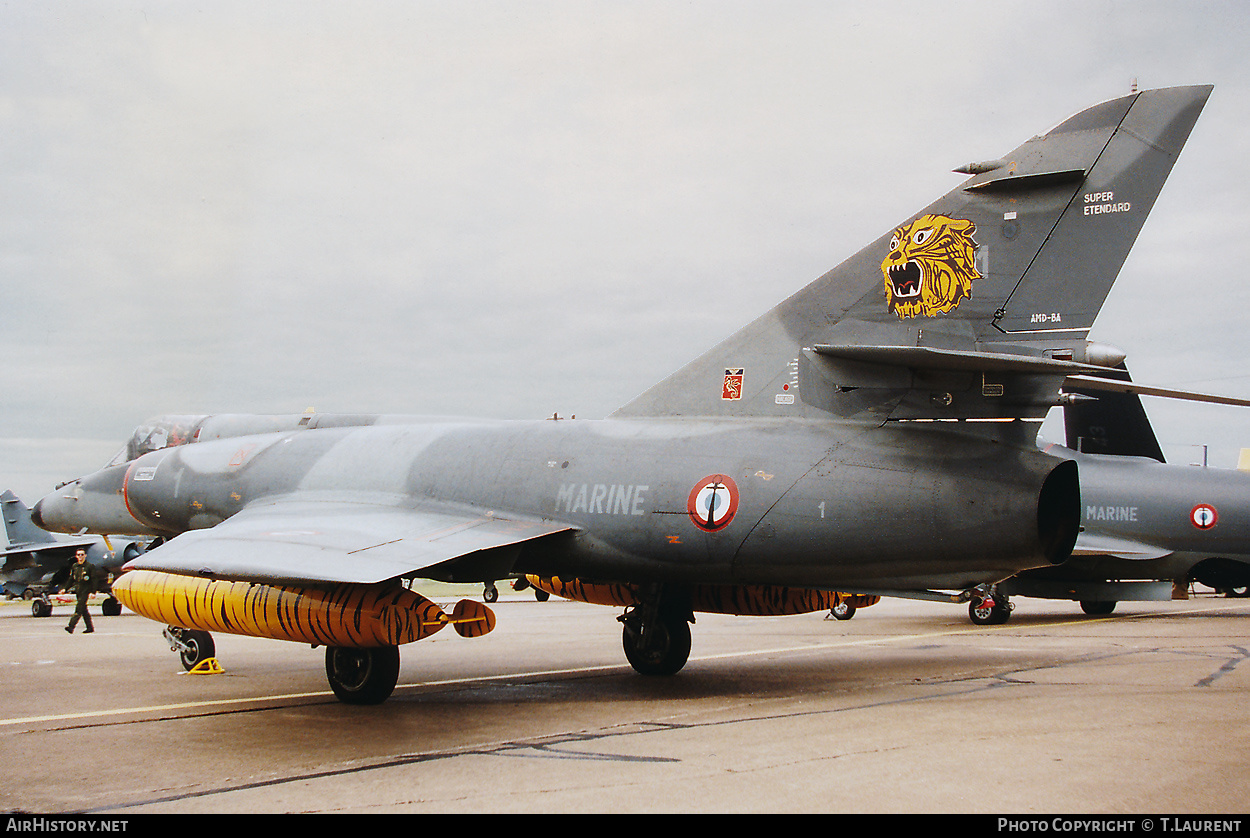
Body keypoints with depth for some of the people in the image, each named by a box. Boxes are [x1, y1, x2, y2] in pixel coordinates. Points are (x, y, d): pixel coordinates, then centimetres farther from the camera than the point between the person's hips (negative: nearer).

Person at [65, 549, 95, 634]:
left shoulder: (89, 566, -5)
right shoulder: (74, 566, 11)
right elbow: (71, 579, 20)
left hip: (85, 591, -6)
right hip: (77, 590, 6)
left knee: (79, 609, -12)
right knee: (84, 610, 9)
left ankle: (71, 626, -19)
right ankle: (90, 627, 16)